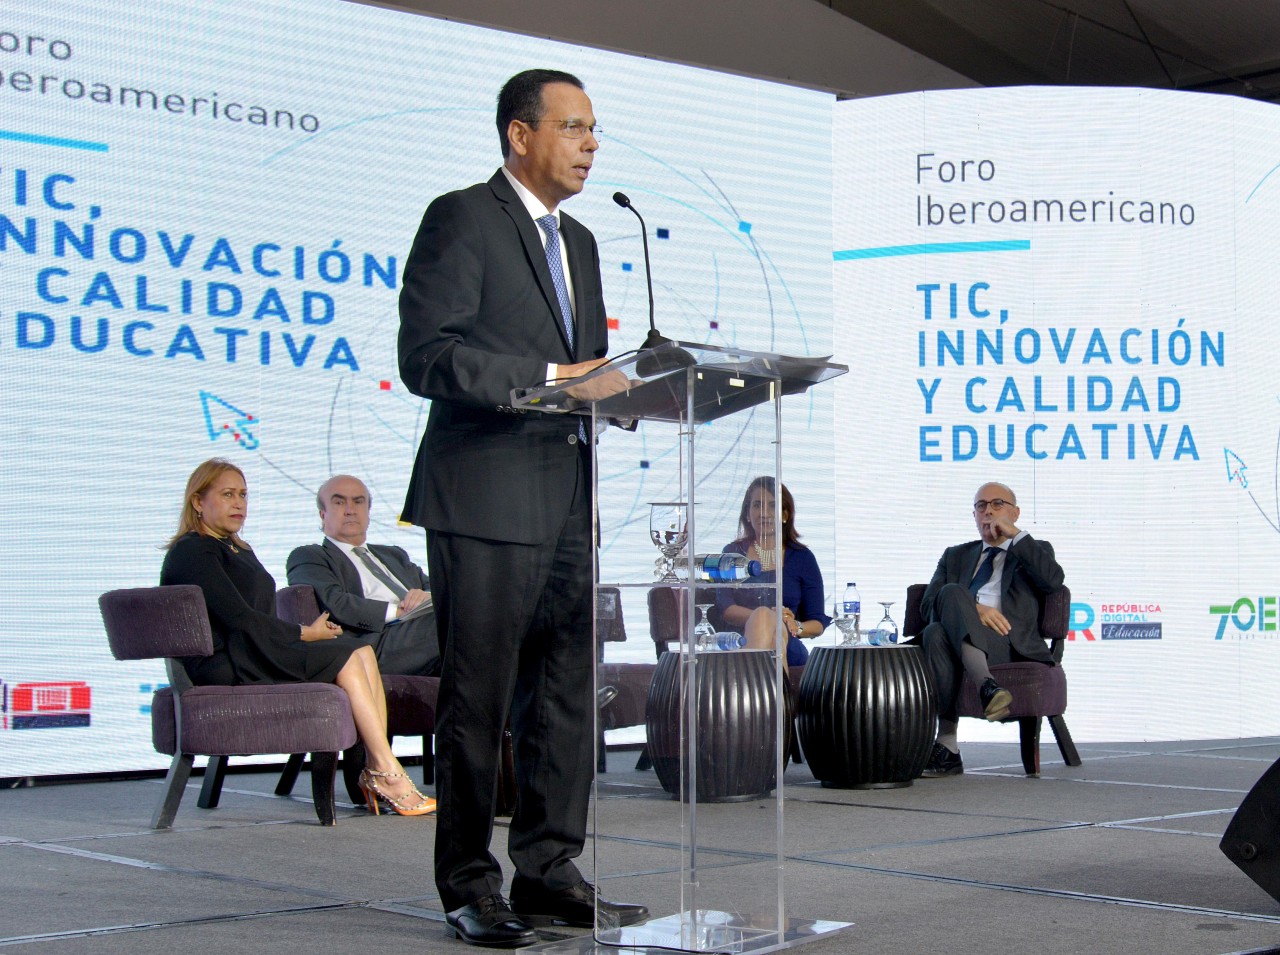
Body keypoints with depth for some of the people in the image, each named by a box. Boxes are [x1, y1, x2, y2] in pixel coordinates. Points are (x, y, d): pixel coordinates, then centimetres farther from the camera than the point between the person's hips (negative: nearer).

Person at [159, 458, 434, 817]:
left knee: (363, 653, -10)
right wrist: (303, 633, -9)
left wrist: (309, 631, -1)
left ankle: (376, 772, -23)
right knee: (348, 659, -17)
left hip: (258, 653, 9)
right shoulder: (191, 552, -6)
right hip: (225, 664, -9)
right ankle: (389, 775, -18)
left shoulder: (238, 550, 25)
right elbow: (238, 618, -16)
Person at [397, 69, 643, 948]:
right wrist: (554, 377, -21)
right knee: (479, 701, -2)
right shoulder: (462, 218, -5)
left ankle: (550, 871, 20)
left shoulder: (579, 241, 21)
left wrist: (621, 382, 2)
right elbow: (428, 356, -16)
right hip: (489, 500, -8)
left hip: (569, 500, 8)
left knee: (570, 694, 10)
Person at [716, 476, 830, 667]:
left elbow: (819, 623, 15)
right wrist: (766, 617, -17)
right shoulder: (733, 553, 18)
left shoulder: (802, 557, 17)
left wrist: (795, 627, -10)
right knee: (762, 614, -37)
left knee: (763, 617, -38)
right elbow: (724, 608, 3)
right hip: (736, 647, 0)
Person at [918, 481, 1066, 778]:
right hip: (956, 640, 2)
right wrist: (973, 609, -8)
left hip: (1006, 643, -2)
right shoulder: (956, 556, 32)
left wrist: (1016, 534, 3)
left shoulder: (1034, 551, 25)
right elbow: (927, 605, 13)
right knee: (935, 633, -36)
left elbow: (1053, 580, -1)